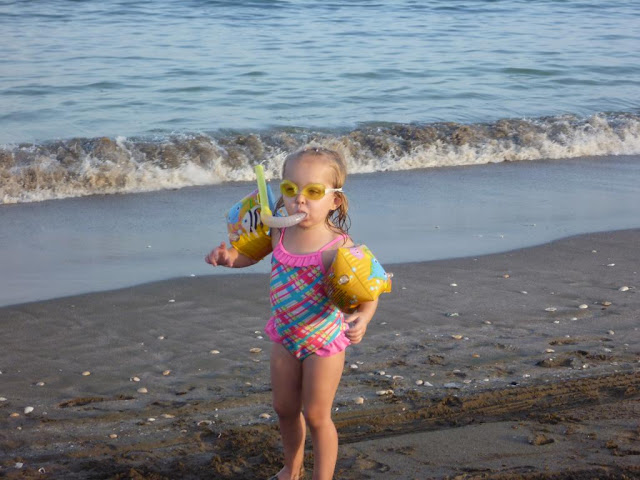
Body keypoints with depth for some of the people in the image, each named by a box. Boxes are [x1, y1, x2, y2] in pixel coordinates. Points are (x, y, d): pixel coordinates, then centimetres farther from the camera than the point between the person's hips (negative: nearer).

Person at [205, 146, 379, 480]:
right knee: (285, 409, 22)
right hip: (285, 338, 6)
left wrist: (361, 319, -44)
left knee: (316, 416, 7)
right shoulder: (279, 233, -11)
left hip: (324, 342, -6)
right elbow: (252, 254, 9)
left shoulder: (337, 247, -27)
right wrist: (229, 257, -12)